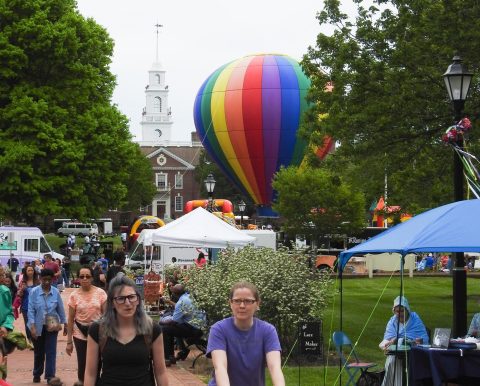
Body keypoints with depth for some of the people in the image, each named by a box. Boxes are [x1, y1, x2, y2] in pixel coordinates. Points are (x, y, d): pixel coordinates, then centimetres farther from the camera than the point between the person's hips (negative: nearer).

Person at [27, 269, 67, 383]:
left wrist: (65, 324, 9)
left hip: (52, 326, 0)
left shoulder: (55, 292, -6)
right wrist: (32, 326, -18)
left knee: (51, 352, -4)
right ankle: (37, 374, 35)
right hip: (38, 326, 0)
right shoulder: (34, 292, -11)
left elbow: (60, 309, 3)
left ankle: (50, 376, 1)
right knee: (39, 352, 16)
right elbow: (31, 310, -10)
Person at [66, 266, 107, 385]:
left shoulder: (100, 293, -4)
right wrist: (69, 342, 2)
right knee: (82, 364, 3)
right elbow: (70, 319, 2)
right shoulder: (74, 295, -2)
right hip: (80, 334, 1)